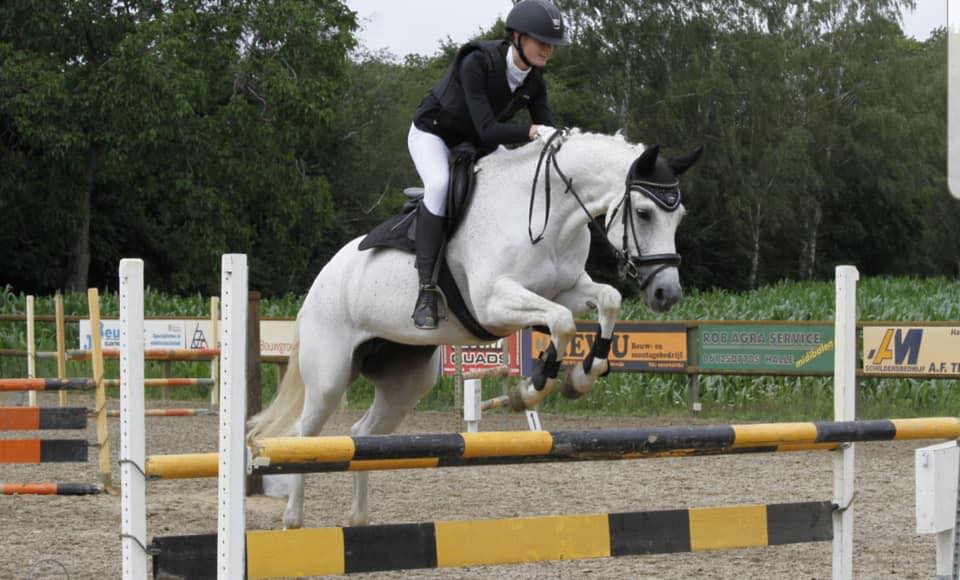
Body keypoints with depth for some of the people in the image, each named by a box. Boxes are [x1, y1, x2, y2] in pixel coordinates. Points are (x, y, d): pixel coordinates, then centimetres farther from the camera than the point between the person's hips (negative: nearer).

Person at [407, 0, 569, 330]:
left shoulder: (534, 80, -13)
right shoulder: (478, 63, -33)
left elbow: (548, 134, -11)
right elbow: (488, 129, -39)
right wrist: (533, 132, -50)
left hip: (475, 143, 7)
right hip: (433, 133, -7)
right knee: (440, 185, -34)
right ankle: (426, 292, -32)